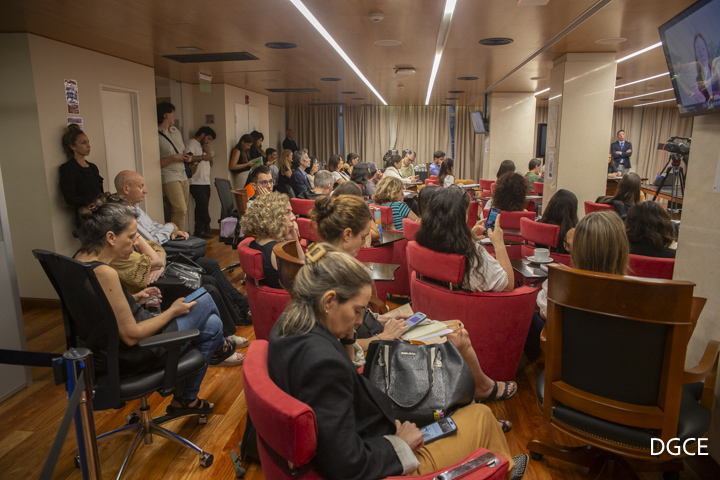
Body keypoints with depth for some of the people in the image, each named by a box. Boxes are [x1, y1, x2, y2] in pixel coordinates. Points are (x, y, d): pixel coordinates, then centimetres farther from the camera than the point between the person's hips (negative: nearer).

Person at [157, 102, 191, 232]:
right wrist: (173, 158, -17)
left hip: (183, 176, 8)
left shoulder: (176, 131, 17)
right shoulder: (157, 136, -8)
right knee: (180, 209, -17)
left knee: (181, 210, 6)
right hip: (169, 177, -8)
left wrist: (188, 156, 6)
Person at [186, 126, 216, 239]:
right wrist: (202, 157, -17)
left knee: (201, 206, 6)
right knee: (203, 203, -14)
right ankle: (206, 227, 1)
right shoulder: (191, 143, -2)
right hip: (196, 182, -9)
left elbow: (210, 165, 23)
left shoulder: (203, 147, 26)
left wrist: (209, 153, 8)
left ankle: (199, 231, 8)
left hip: (205, 182, 9)